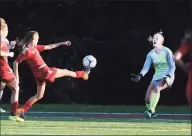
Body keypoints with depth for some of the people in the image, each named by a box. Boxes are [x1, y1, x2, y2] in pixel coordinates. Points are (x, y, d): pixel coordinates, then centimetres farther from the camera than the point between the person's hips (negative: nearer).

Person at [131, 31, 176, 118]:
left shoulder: (167, 52, -10)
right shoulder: (151, 54, 1)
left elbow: (172, 66, -10)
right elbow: (146, 67, -6)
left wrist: (168, 76, -25)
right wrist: (140, 76, -24)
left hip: (168, 76, -5)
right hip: (156, 77, 5)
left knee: (157, 88, -35)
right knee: (147, 99, -6)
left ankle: (151, 110, -36)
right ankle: (152, 113, 23)